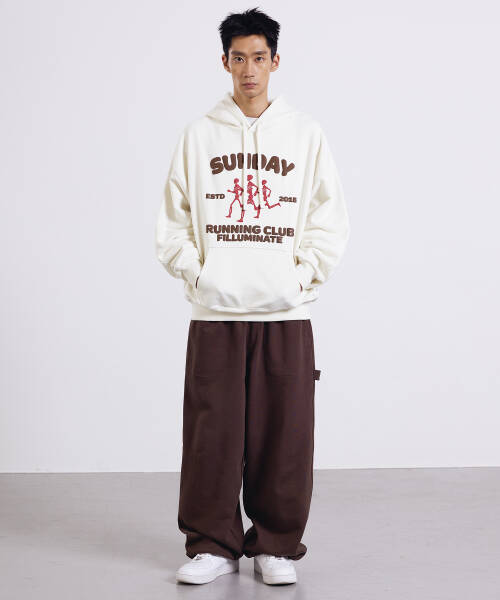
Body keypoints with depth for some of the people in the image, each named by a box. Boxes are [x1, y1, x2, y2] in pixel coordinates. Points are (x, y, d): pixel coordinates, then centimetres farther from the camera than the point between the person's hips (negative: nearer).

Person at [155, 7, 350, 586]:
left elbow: (330, 222, 8)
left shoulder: (306, 133, 8)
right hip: (214, 313, 0)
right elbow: (172, 221, 9)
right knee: (211, 435, 1)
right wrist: (195, 273, -3)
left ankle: (276, 545, 14)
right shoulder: (198, 133, 8)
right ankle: (213, 544, 14)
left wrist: (302, 276, -3)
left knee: (284, 436, 1)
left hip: (286, 313, 0)